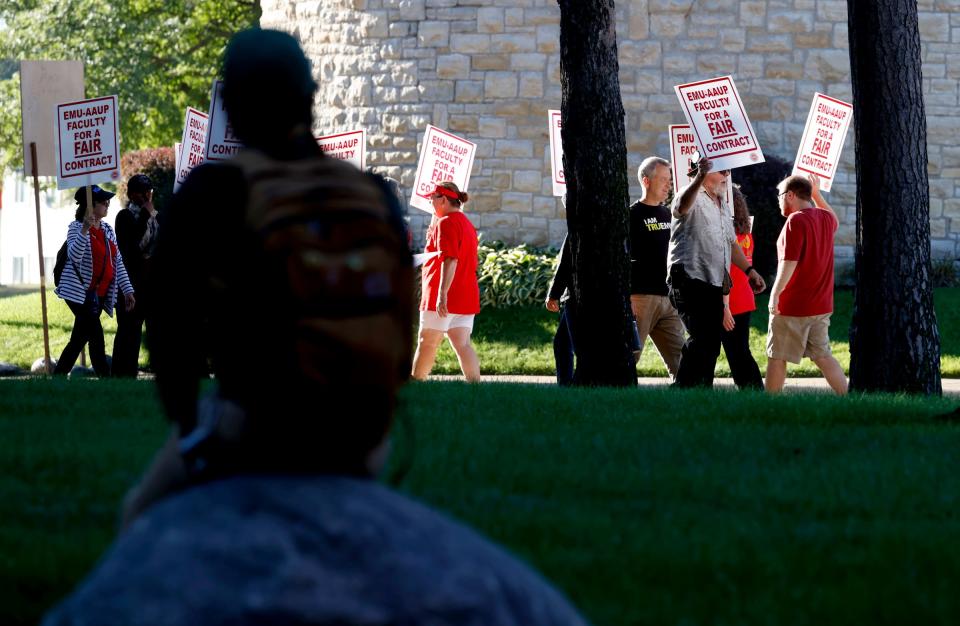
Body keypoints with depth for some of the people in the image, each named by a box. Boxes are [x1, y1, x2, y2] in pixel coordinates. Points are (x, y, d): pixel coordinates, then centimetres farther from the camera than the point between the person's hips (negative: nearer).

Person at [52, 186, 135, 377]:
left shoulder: (107, 230, 13)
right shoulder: (77, 227, -9)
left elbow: (117, 261, 14)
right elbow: (74, 256, -26)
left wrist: (127, 290, 8)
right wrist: (85, 229, -37)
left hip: (100, 294, 8)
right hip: (80, 292, -8)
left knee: (79, 339, 8)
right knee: (96, 336, -15)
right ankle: (105, 377, -14)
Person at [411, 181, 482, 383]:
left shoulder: (446, 223, -11)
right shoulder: (467, 224, 18)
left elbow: (450, 259, -21)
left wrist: (442, 294, -27)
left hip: (444, 296, -8)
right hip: (466, 296, 8)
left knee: (427, 343, 1)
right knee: (462, 344, 1)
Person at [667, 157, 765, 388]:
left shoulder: (723, 206, 22)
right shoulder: (694, 198, -6)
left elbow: (731, 244, 31)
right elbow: (682, 206, -32)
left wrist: (749, 270, 22)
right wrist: (699, 178, -48)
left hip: (714, 284, 9)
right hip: (690, 280, -9)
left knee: (712, 343, 8)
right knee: (701, 339, -18)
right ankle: (682, 389, -16)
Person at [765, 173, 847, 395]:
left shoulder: (796, 220, -15)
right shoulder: (825, 218, 9)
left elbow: (789, 261, -23)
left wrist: (775, 293, -24)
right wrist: (817, 195, 35)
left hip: (793, 306, -8)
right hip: (821, 305, 8)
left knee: (776, 357, 2)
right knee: (822, 355, 11)